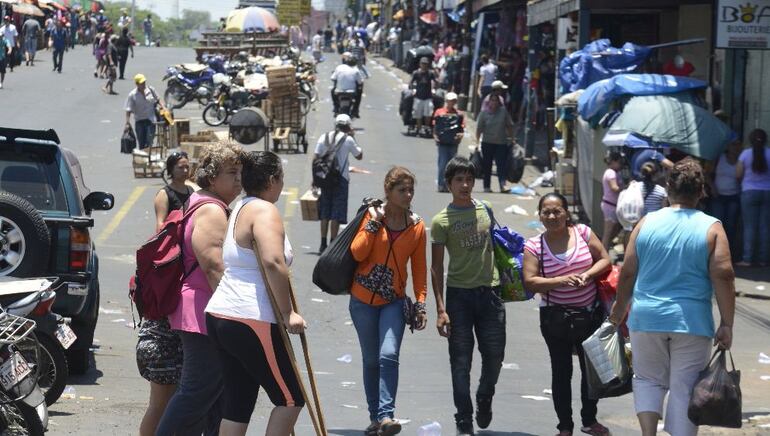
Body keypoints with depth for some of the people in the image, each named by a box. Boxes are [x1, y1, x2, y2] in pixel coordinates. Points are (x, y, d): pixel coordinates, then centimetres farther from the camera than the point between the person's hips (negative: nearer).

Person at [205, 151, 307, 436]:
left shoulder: (239, 210, 18)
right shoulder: (265, 211, -11)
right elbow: (273, 262, -26)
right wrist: (288, 313, -19)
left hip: (220, 317, 9)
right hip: (252, 323, -9)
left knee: (237, 405, 10)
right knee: (291, 399, 3)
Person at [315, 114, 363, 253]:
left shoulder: (324, 138, 4)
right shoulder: (348, 139, -5)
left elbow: (316, 158, 2)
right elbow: (359, 156, 8)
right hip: (341, 178, -4)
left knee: (325, 214, 10)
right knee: (336, 214, 0)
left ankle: (323, 244, 10)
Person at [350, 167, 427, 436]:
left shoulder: (417, 226, 1)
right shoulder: (372, 216, -3)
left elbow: (419, 267, 6)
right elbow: (357, 253, -12)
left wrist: (420, 303, 1)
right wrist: (373, 224, -17)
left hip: (394, 300, 0)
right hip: (364, 299, 0)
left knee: (389, 355, -18)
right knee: (371, 360, 8)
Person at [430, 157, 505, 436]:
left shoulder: (485, 210, 7)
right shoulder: (442, 221, -5)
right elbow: (436, 267, -4)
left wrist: (504, 281, 17)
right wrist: (440, 309, -10)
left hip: (489, 291, 3)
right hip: (459, 294, -3)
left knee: (495, 355, 6)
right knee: (461, 361, 0)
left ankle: (484, 398, 35)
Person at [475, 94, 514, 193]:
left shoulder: (503, 111, 1)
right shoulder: (484, 113, -2)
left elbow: (509, 126, 8)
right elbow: (479, 128, -1)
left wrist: (511, 138, 7)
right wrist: (477, 141, -5)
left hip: (501, 143, 0)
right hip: (487, 143, 0)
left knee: (502, 164, -11)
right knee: (487, 165, 7)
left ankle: (503, 185, -19)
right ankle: (487, 186, 14)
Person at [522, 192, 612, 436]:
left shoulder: (582, 233, -2)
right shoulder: (534, 246, -7)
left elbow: (605, 260, 0)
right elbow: (530, 282, -13)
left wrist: (587, 274, -18)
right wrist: (560, 281, -25)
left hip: (590, 315, 2)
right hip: (556, 319, -2)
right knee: (561, 372, 6)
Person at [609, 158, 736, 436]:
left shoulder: (647, 223, 1)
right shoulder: (712, 228, -5)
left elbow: (627, 273, 4)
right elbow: (723, 277, -10)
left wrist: (619, 309, 18)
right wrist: (726, 325, -6)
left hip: (646, 318, 2)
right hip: (692, 320, -2)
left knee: (648, 379, 16)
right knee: (684, 389, 5)